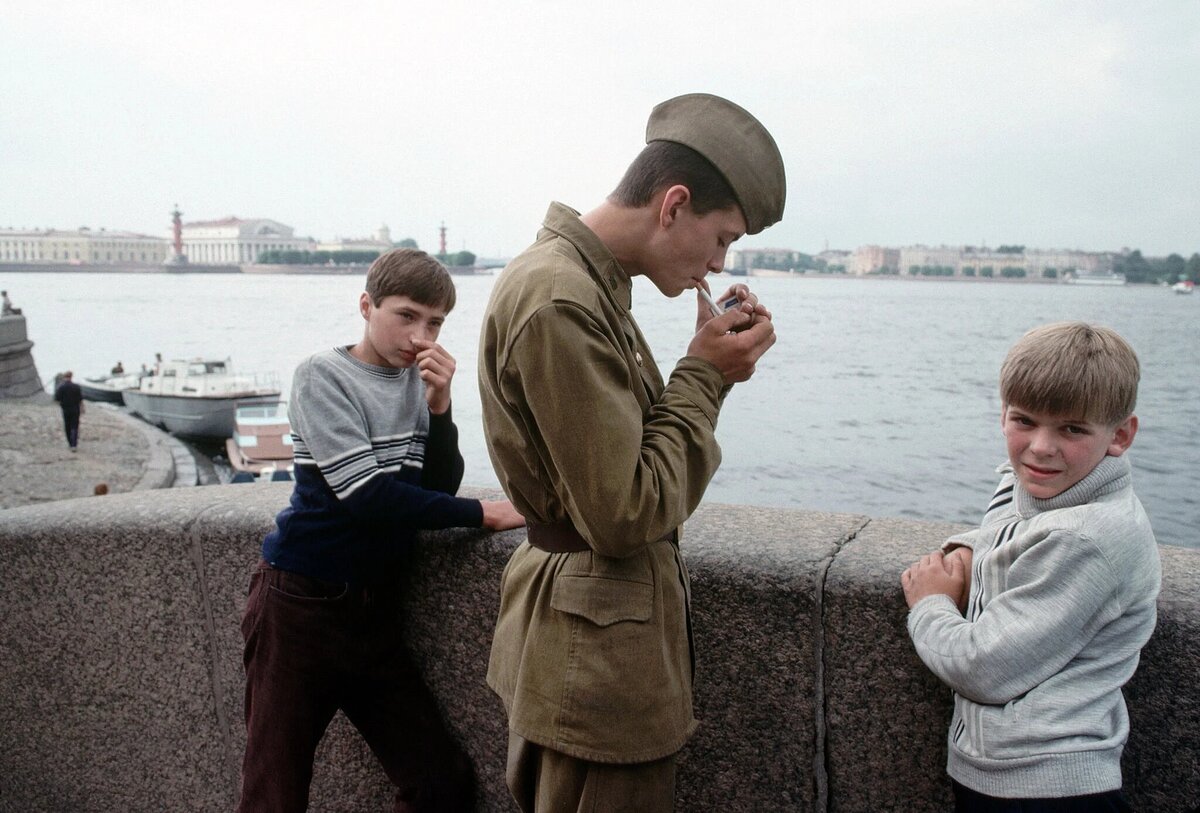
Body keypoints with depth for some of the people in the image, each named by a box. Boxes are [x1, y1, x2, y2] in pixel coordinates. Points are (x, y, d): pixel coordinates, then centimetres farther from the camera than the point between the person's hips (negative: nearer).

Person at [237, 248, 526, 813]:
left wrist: (438, 404, -14)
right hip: (300, 605, -5)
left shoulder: (417, 380, 6)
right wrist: (483, 514, -17)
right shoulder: (323, 375, -10)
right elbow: (363, 495, -20)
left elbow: (438, 487, -1)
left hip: (372, 610, 5)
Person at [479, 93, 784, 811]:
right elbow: (625, 516, -25)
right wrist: (706, 374, -16)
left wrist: (711, 365, -4)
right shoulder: (559, 303, -24)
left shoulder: (588, 282, 8)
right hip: (599, 658, -10)